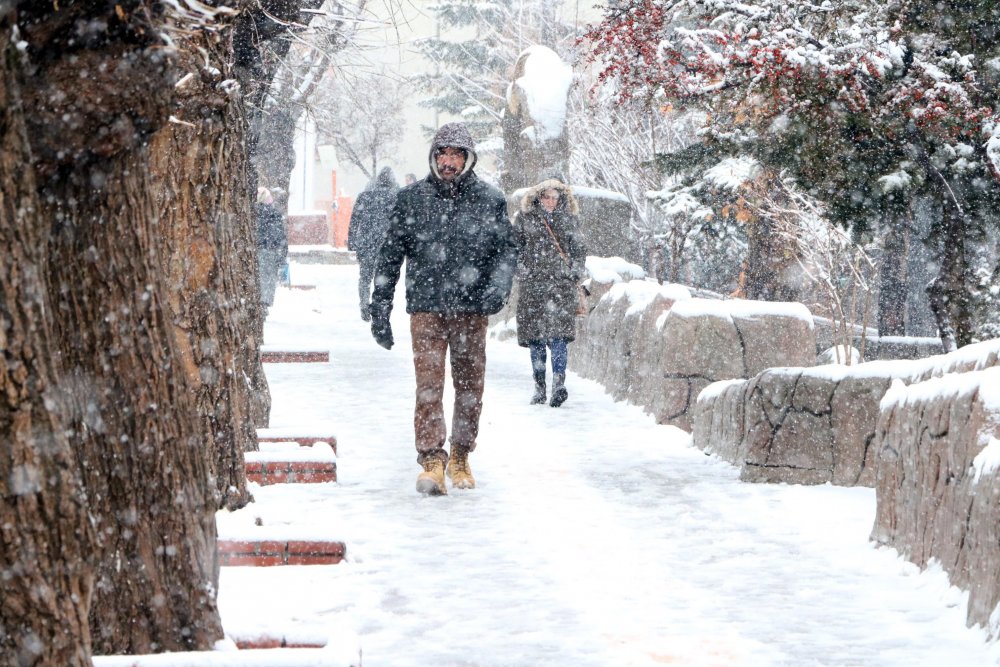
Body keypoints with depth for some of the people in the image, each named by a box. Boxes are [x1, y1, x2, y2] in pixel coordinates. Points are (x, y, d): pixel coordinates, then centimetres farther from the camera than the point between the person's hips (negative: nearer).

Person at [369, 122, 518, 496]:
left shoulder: (489, 200, 7)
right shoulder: (411, 199, 7)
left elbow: (507, 249, 9)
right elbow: (390, 256, 9)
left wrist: (498, 286, -11)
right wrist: (379, 310, 4)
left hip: (472, 310, 1)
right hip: (426, 308, -1)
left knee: (470, 385, 7)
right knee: (429, 384, -11)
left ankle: (460, 458, 21)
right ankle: (432, 460, -14)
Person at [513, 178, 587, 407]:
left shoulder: (568, 220, 12)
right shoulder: (525, 218, 9)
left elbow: (578, 251, 18)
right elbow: (515, 248, 11)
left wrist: (576, 275, 7)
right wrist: (521, 271, 0)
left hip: (561, 283, -1)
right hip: (532, 284, 1)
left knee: (558, 332, -16)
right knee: (535, 337, 2)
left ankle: (559, 382, -22)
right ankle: (539, 387, 9)